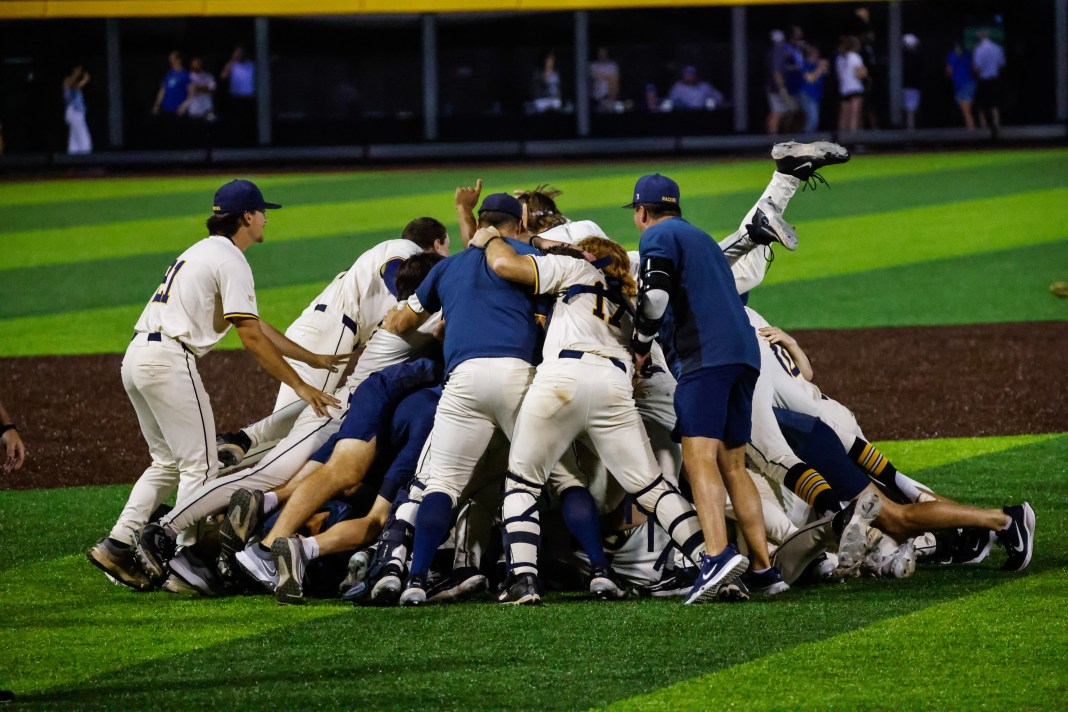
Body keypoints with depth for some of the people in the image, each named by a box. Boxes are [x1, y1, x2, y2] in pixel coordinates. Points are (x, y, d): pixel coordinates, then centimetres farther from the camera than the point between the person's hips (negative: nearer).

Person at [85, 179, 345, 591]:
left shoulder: (204, 252, 24)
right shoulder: (230, 260, -7)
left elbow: (255, 326, 26)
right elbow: (252, 339, -13)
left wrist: (313, 359, 26)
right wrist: (299, 386, -11)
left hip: (136, 356, 10)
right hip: (169, 361, -10)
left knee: (169, 462, 16)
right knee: (200, 465, -5)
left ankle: (117, 545, 9)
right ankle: (175, 551, -11)